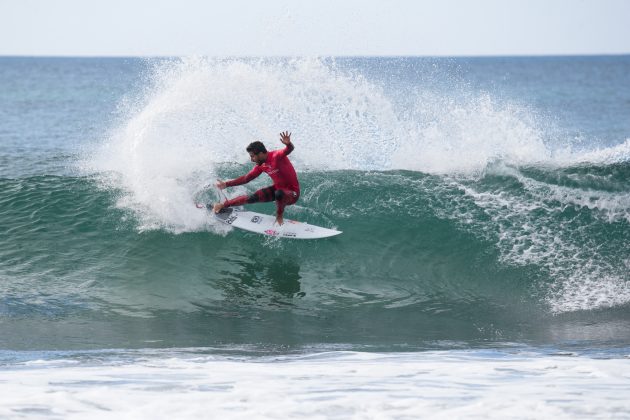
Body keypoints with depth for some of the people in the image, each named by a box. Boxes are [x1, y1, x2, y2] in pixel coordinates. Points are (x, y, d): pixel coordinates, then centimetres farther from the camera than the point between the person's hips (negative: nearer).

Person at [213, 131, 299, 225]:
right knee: (253, 197, 0)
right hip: (278, 188, 7)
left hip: (292, 193, -7)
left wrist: (288, 144, -67)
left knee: (279, 193, -39)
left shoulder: (276, 156, -23)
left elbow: (289, 150, -43)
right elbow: (246, 178, 12)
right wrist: (226, 184, 12)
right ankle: (223, 205, 16)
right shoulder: (261, 165, 1)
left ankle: (279, 218, -14)